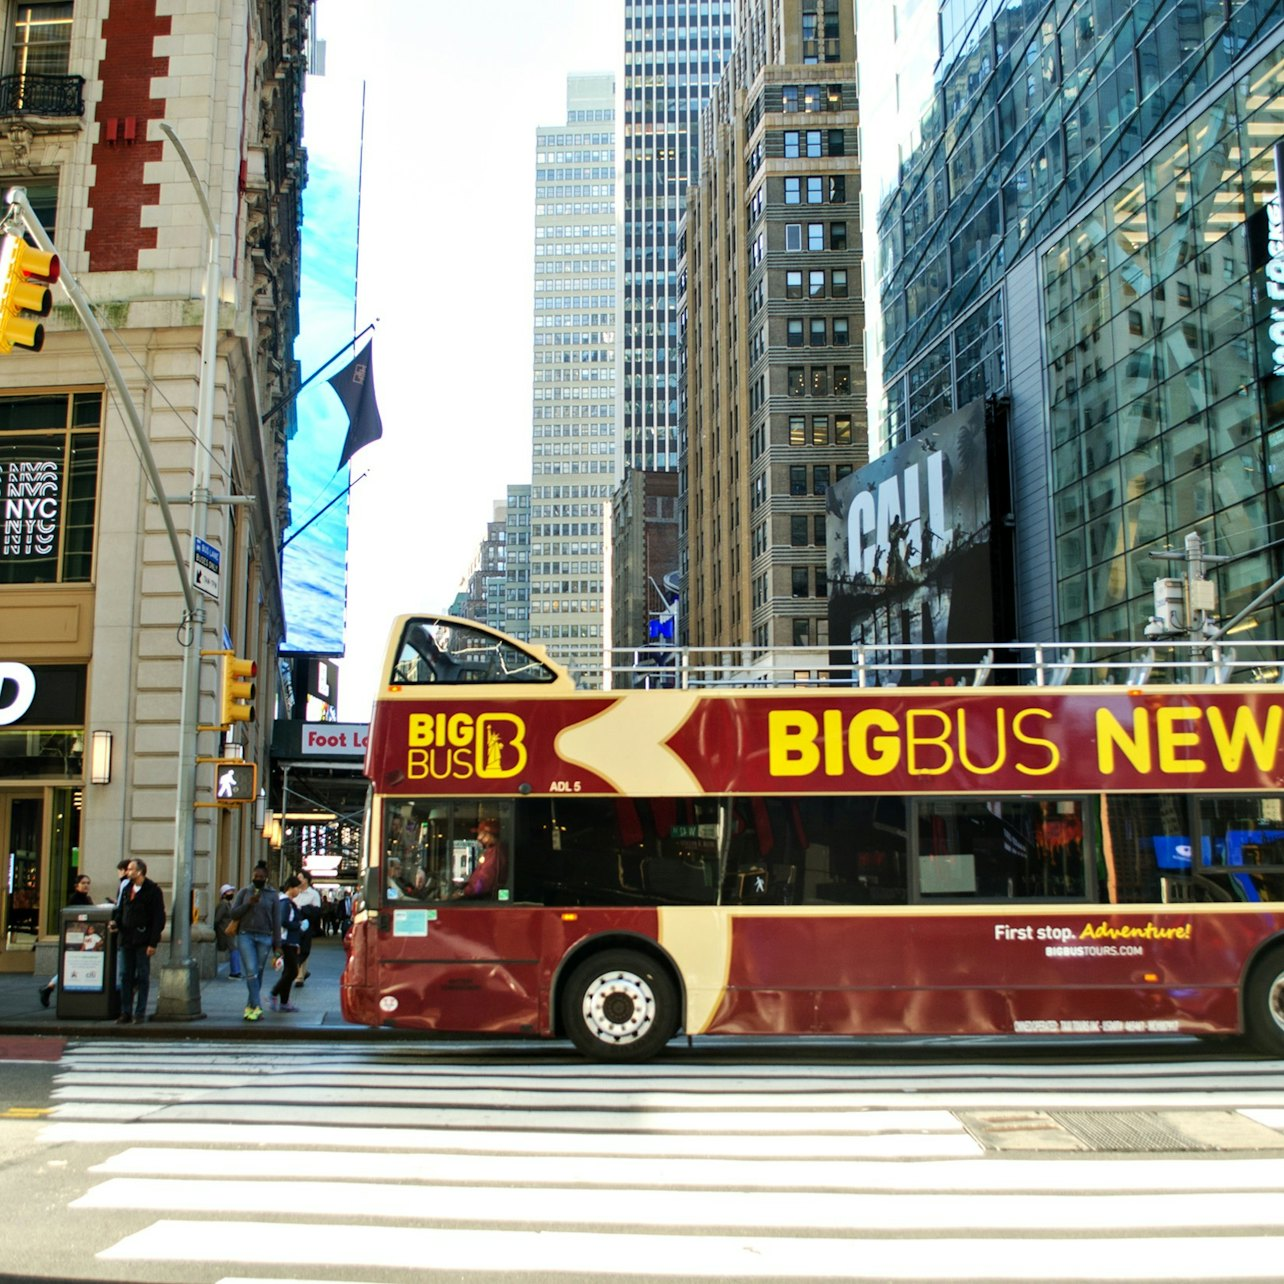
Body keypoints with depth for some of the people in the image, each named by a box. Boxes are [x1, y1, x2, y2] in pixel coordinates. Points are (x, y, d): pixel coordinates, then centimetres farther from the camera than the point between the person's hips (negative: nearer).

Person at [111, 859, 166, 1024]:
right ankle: (126, 1013, 12)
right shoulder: (126, 889, 13)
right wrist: (116, 921, -2)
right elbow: (121, 910, 21)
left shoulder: (152, 891, -7)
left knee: (142, 977, 0)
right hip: (126, 939, 6)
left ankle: (140, 1013, 6)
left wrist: (153, 943, -14)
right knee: (125, 976, 6)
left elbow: (159, 918, -9)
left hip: (142, 941, -6)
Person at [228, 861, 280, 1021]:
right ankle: (256, 1008, -14)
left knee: (259, 973, 4)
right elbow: (234, 913, 4)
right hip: (245, 935, -1)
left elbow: (275, 920, 7)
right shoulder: (244, 892, 9)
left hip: (264, 937, 1)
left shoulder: (272, 895, 8)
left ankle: (250, 1006, 17)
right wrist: (249, 903, -12)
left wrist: (277, 945, 4)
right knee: (251, 971, -13)